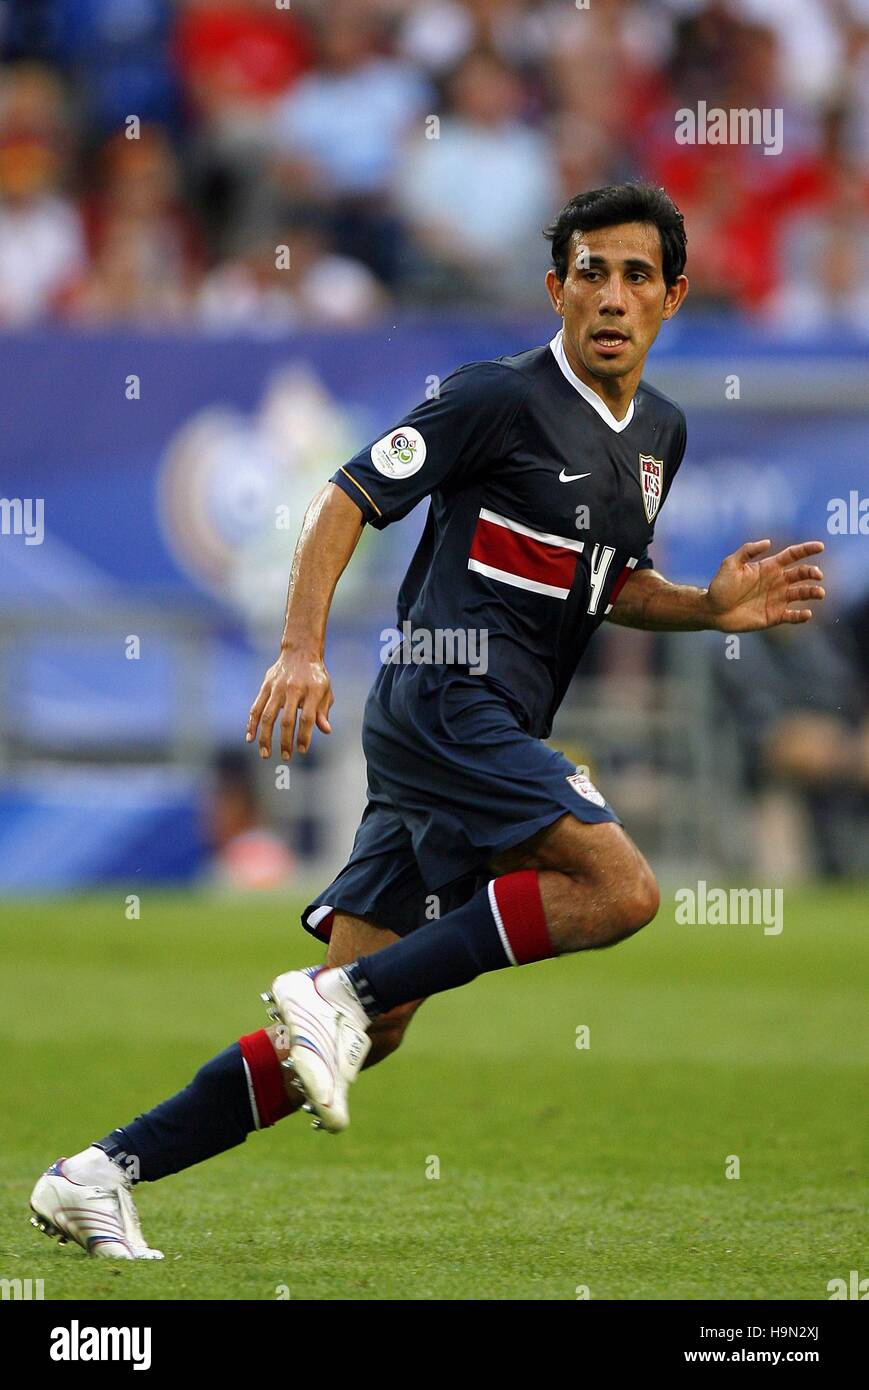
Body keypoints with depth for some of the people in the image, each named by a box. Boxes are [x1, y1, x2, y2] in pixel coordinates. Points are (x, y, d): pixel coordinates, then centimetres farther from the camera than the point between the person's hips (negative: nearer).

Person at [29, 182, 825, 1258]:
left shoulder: (661, 432, 17)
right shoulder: (501, 397, -7)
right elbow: (347, 501, -7)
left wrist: (713, 607, 10)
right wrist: (302, 649, -19)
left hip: (493, 738, 8)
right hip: (443, 701, -8)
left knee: (371, 1027, 1)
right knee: (620, 890, -23)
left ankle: (101, 1175, 1)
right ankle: (336, 997, -20)